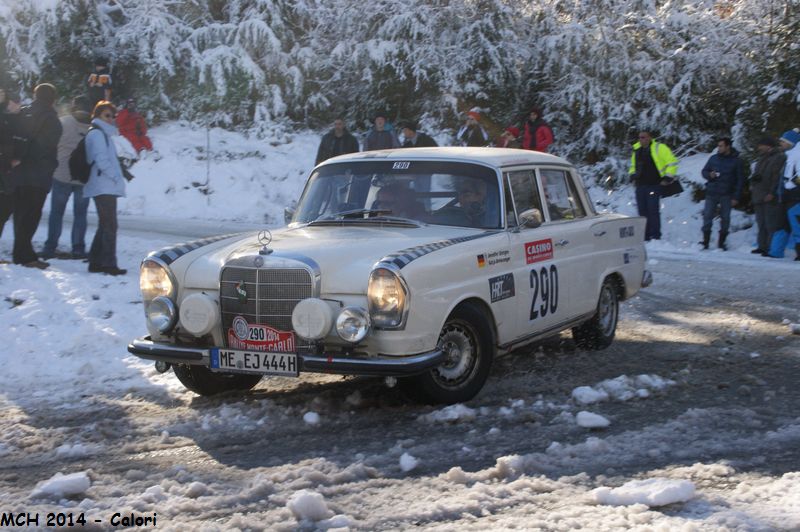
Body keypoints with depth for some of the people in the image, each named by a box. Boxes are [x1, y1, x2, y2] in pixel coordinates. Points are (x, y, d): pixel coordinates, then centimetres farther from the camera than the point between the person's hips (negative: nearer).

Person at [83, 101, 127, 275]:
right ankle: (109, 264, -12)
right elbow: (101, 159, -17)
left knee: (105, 225, 12)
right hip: (103, 187, -10)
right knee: (109, 225, -11)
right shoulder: (96, 133, -8)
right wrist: (116, 177, -14)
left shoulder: (103, 134, 23)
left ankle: (96, 262, 16)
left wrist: (118, 176, 11)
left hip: (107, 187, 10)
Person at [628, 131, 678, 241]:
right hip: (640, 185, 7)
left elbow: (672, 162, -4)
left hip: (654, 186, -6)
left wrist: (668, 176, -9)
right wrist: (632, 174, 16)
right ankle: (644, 237, 13)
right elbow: (633, 165, 33)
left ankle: (655, 237, -4)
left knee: (653, 211, -9)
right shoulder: (637, 150, 16)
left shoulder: (659, 148, -4)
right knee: (642, 211, 7)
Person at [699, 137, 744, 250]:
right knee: (707, 216, -5)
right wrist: (709, 175, -8)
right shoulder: (713, 158, 8)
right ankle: (705, 242, 0)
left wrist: (736, 197, -6)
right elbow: (704, 171, 17)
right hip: (711, 193, 2)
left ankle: (721, 242, 12)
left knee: (725, 218, 2)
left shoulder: (736, 161, 1)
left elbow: (740, 180, 1)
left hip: (726, 195, -2)